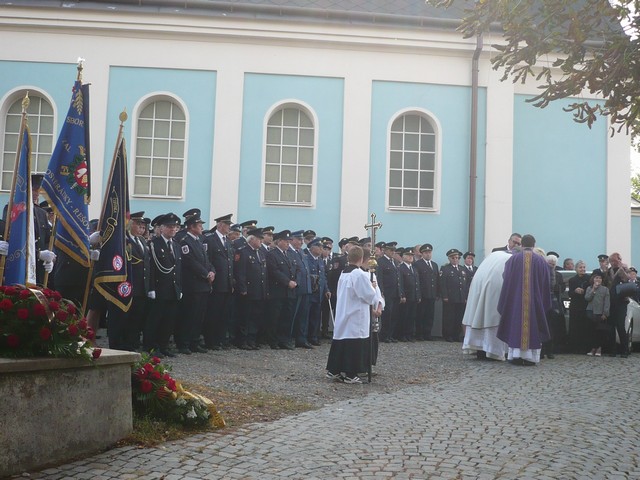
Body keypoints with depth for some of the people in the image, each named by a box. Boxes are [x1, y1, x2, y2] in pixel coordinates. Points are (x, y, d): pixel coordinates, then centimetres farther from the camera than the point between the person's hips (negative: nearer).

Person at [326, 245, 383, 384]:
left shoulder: (343, 274, 8)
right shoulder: (360, 275, -16)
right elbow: (369, 295, -14)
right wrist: (378, 303, 6)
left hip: (342, 314, 8)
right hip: (356, 316, -8)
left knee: (340, 341, 12)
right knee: (354, 345, -2)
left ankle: (334, 371, 16)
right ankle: (350, 374, 1)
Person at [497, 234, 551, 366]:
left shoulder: (513, 259, -1)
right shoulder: (541, 260, 1)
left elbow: (507, 281, 2)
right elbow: (546, 284, 4)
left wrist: (506, 302, 11)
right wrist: (544, 303, 14)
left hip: (515, 300, 0)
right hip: (535, 302, 0)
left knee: (516, 325, 7)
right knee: (533, 326, 6)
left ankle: (515, 355, 3)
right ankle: (530, 357, 4)